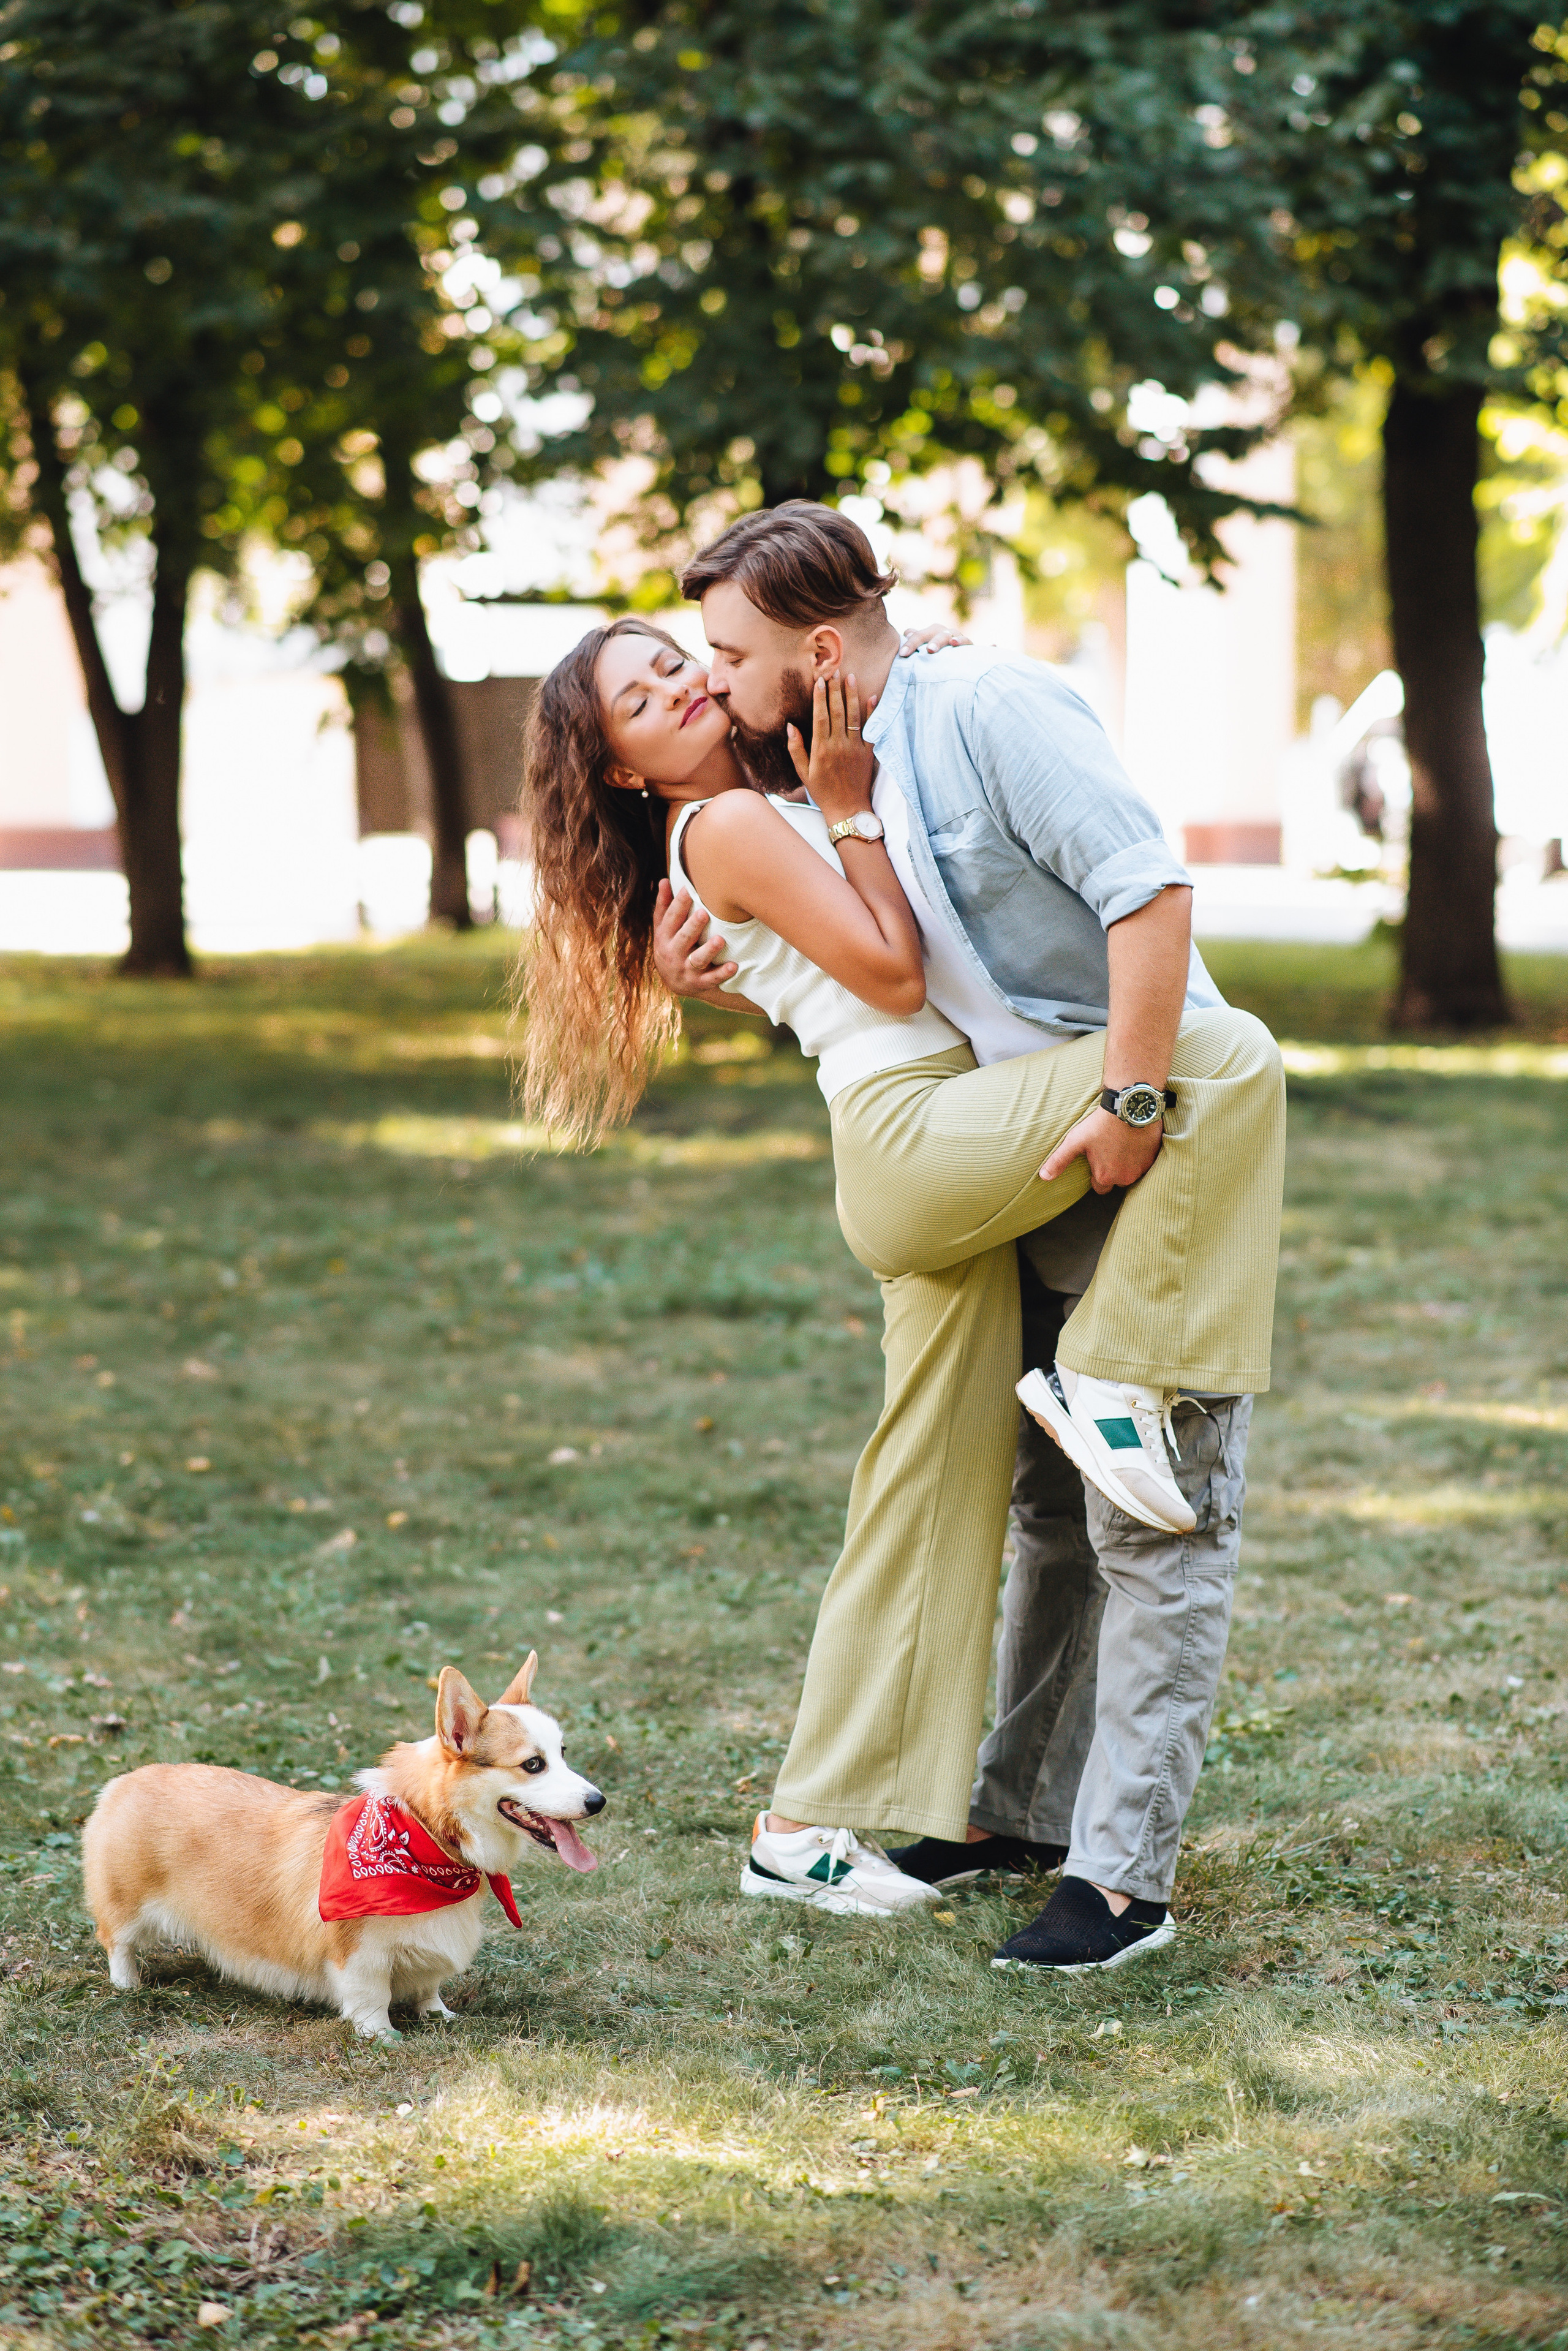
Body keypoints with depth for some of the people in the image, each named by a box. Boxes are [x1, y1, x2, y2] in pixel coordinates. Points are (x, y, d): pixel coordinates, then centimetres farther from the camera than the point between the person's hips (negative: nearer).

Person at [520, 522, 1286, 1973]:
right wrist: (848, 800, -2)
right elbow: (892, 972, -7)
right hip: (912, 1134, -9)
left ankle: (808, 1825, 15)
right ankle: (1114, 1371, -17)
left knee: (931, 1513, 10)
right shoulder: (729, 827, -2)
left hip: (949, 1183, 9)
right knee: (1228, 1053, -22)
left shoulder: (779, 812, 24)